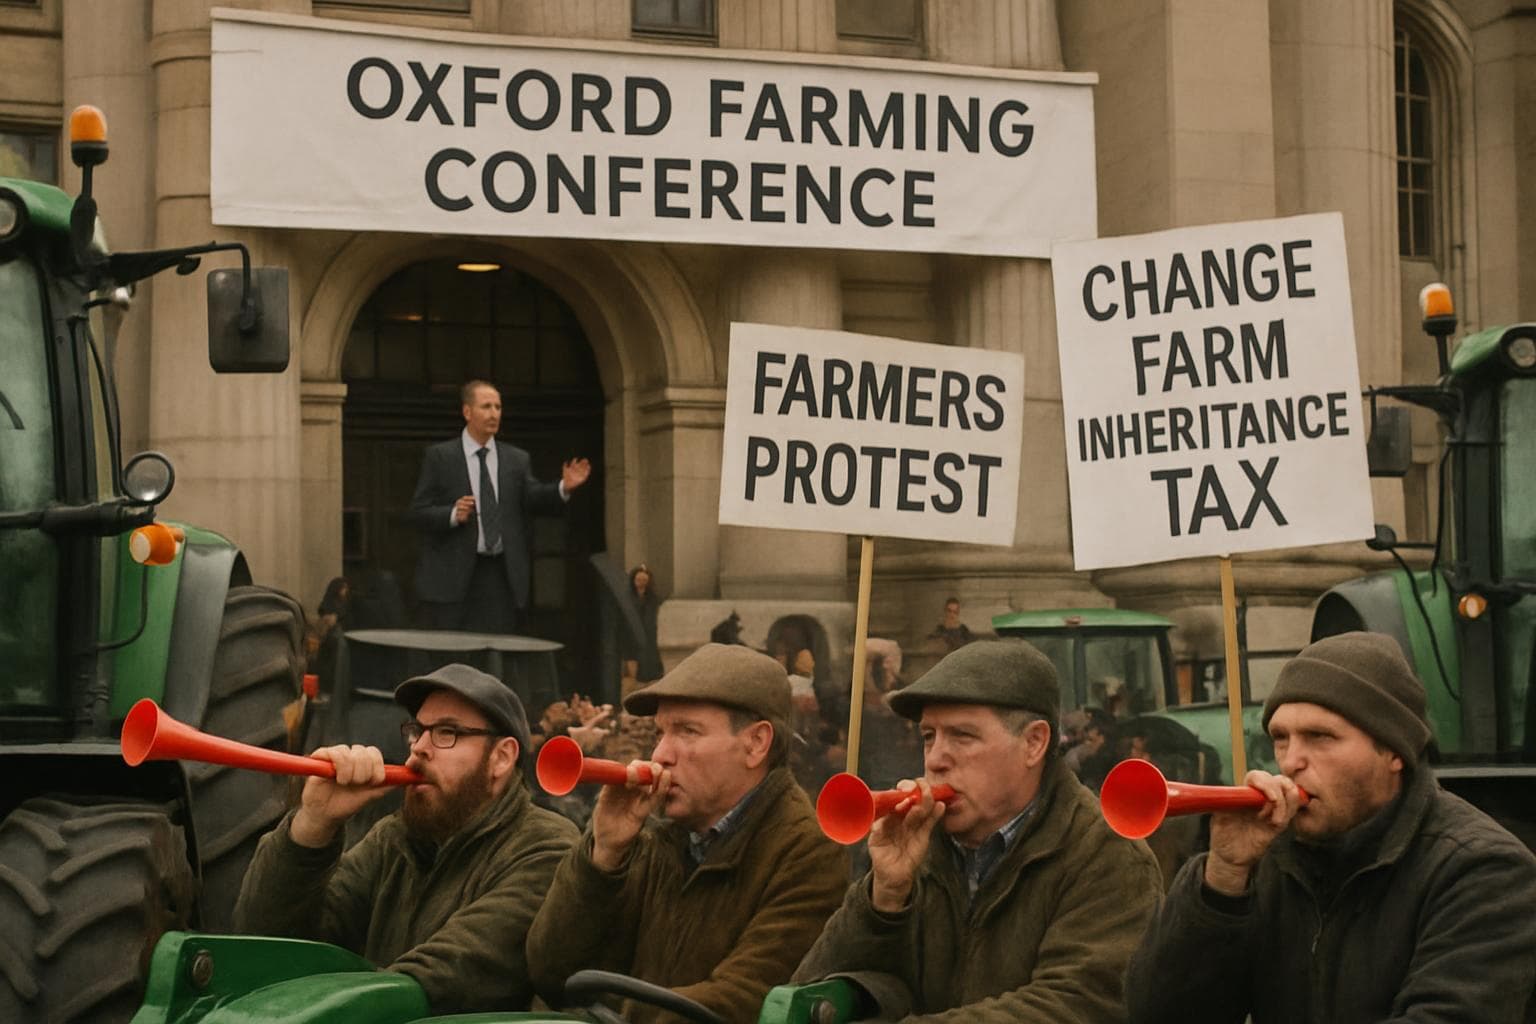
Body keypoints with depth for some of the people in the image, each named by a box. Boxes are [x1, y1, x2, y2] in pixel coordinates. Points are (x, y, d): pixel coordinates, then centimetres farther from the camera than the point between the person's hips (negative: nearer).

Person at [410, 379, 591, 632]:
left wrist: (564, 487, -24)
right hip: (452, 576, -3)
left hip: (501, 576, 3)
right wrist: (453, 515, -21)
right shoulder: (439, 457, 2)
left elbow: (533, 497, -5)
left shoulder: (517, 459, 12)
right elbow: (419, 513, -2)